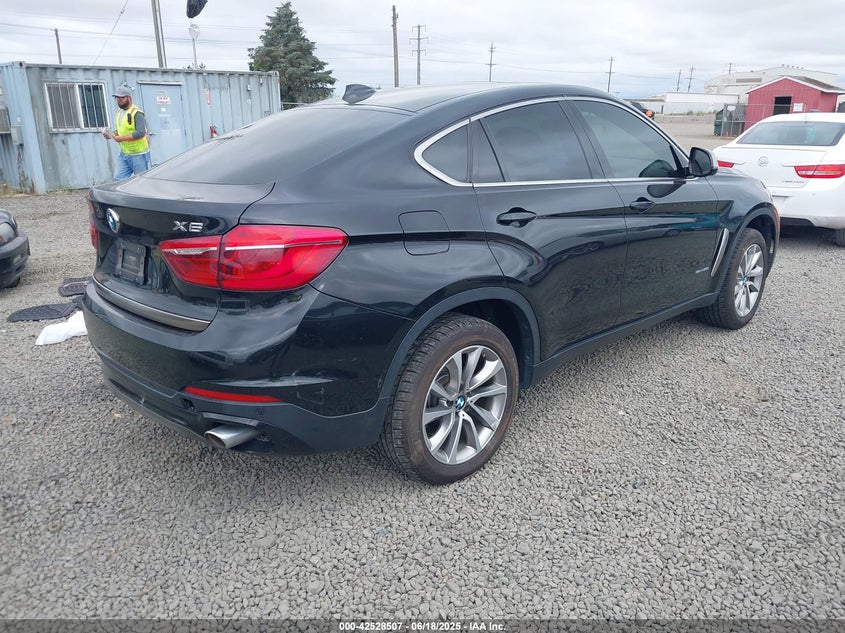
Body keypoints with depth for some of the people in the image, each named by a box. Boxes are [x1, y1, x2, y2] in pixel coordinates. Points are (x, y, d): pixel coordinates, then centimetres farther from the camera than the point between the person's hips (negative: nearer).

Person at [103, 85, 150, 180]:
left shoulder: (136, 113, -15)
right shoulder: (119, 111, 12)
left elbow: (140, 133, -25)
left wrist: (120, 138, -24)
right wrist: (112, 133, 0)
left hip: (139, 154, -8)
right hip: (124, 154, 8)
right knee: (118, 179, 3)